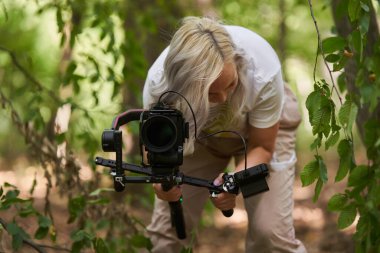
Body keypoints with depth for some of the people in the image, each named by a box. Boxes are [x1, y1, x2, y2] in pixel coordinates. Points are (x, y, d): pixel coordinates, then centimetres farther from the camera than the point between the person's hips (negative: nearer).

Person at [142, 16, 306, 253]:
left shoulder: (263, 73, -38)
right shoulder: (159, 82, -35)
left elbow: (262, 146, -21)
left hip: (263, 127, -1)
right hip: (199, 133, 2)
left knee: (271, 232, -20)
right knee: (167, 227, -10)